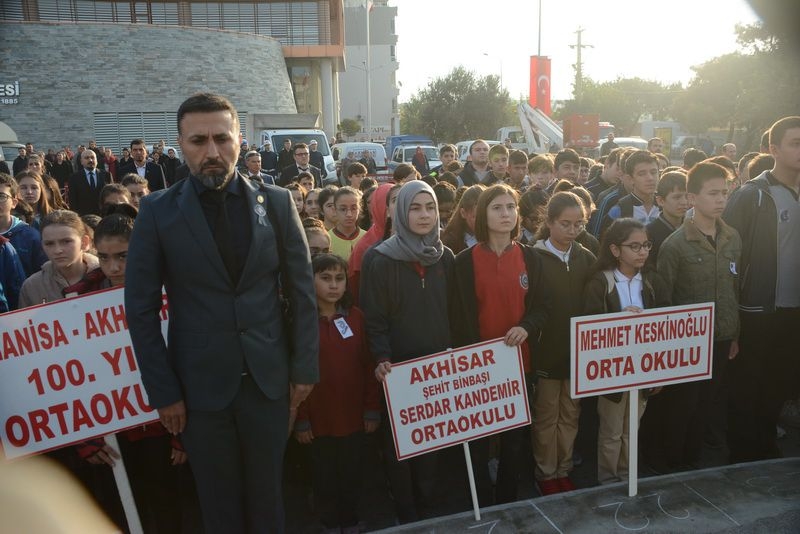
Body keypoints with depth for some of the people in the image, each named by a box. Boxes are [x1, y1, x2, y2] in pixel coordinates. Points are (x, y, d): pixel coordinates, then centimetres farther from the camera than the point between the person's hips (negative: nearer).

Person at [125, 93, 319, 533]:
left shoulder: (276, 202, 0)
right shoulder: (157, 212, -4)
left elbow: (301, 291, 3)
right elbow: (141, 309, -2)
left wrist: (305, 367, 1)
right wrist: (163, 392, -4)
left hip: (269, 379, 1)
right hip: (200, 385, 0)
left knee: (267, 494, 14)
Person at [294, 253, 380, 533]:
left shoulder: (356, 316, 0)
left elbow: (368, 366, 3)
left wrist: (372, 410, 1)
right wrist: (300, 419, -8)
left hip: (354, 417, 2)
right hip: (319, 419, -2)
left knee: (352, 477, 15)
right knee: (325, 479, 13)